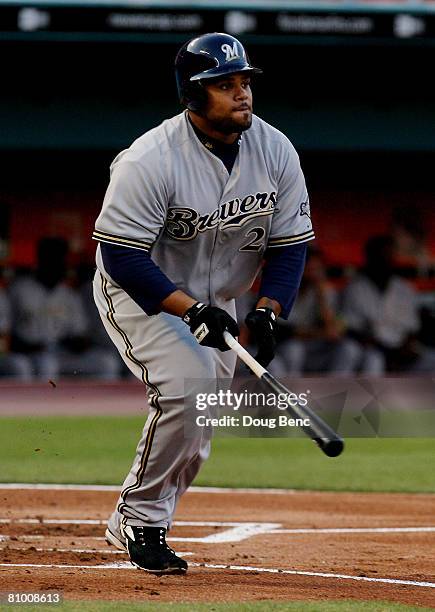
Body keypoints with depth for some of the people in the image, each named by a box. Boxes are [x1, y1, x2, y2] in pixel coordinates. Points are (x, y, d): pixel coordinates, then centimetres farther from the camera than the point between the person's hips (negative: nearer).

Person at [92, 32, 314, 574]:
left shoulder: (276, 152, -11)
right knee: (185, 385, -27)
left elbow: (290, 243, -4)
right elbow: (121, 254, -26)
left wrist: (266, 311, -19)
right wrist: (190, 310, -34)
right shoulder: (150, 160, -27)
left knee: (197, 438, 5)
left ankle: (131, 524, 27)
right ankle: (140, 520, -11)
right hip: (137, 292, -6)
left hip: (213, 302, 6)